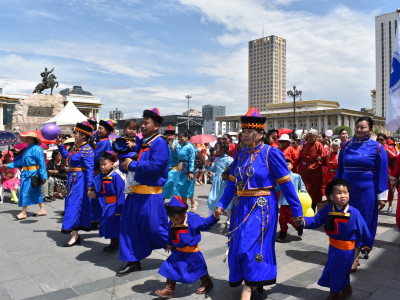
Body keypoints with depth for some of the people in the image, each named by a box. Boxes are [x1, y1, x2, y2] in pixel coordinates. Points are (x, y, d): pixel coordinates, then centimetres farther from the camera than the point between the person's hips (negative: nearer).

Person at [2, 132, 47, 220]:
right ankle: (42, 210, 20)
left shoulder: (36, 149, -13)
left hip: (32, 174, -9)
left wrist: (43, 176, -20)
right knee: (36, 192, 12)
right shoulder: (27, 149, 16)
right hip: (26, 173, 9)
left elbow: (42, 163, -17)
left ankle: (23, 212, 3)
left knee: (26, 191, -6)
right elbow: (21, 161, 24)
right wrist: (8, 165, 24)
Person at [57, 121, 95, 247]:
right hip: (73, 180, 10)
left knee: (74, 204, -9)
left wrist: (90, 188, -28)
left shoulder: (86, 150, -18)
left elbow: (90, 170, -24)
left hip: (80, 181, -10)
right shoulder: (76, 147, 12)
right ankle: (75, 234, 22)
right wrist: (60, 145, 23)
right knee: (71, 203, 13)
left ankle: (74, 235, -3)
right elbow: (67, 157, 30)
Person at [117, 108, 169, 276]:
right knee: (130, 226, 11)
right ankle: (133, 261, 26)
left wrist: (132, 165, -16)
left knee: (154, 228, 0)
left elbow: (156, 166, -25)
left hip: (151, 195, -8)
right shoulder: (142, 142, 13)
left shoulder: (160, 143, -12)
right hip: (136, 191, 8)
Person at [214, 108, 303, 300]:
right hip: (241, 206, 6)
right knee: (238, 246, 10)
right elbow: (232, 183, 12)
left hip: (261, 207, -6)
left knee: (250, 246, -12)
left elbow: (286, 184, -7)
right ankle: (255, 284, 30)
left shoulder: (271, 153, -9)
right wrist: (222, 205, 7)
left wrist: (296, 211, -5)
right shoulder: (241, 155, 8)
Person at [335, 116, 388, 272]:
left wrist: (381, 196, -5)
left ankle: (355, 257, 13)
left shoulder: (377, 148, -2)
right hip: (347, 190, 3)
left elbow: (382, 173, -2)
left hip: (366, 192, -3)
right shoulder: (346, 146, 6)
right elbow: (340, 169, 11)